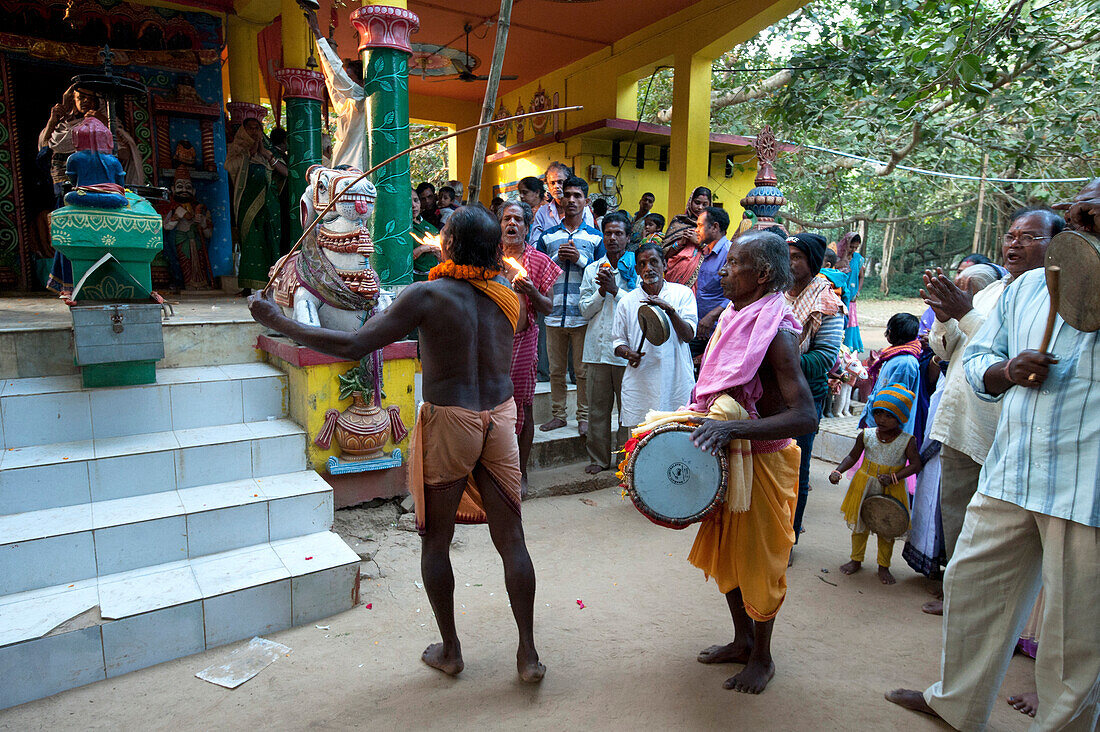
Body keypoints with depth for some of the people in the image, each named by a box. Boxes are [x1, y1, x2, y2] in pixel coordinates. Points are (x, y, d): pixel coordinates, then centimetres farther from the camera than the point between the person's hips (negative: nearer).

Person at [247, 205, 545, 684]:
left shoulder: (429, 294, -13)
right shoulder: (508, 295, 2)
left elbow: (353, 346, -17)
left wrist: (279, 322, -8)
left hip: (448, 423, -4)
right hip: (499, 419, 5)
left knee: (435, 541, 15)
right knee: (511, 539, 12)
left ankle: (449, 650, 30)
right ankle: (529, 654, 21)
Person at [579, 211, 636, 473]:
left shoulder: (636, 269, 4)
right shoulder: (592, 270, 15)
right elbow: (585, 309, 10)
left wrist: (615, 289, -12)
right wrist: (601, 291, -5)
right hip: (597, 346, 3)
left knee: (628, 406, 1)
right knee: (597, 406, 6)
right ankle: (598, 458, 18)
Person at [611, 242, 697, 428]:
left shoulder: (682, 293, 5)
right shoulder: (626, 302, 9)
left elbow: (688, 335, -5)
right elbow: (618, 341, 13)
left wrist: (669, 309, -18)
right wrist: (628, 353, -8)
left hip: (677, 383, -1)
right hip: (639, 385, 1)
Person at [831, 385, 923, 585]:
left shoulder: (907, 441, -14)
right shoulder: (866, 435, -8)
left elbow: (915, 465, -14)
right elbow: (853, 457, 2)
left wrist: (893, 477, -26)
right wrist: (838, 471, -12)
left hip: (891, 490, -2)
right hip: (865, 486, 2)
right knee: (859, 523, 13)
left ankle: (884, 567, 29)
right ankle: (856, 560, 32)